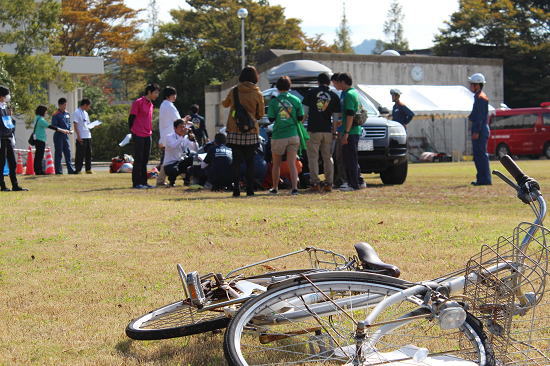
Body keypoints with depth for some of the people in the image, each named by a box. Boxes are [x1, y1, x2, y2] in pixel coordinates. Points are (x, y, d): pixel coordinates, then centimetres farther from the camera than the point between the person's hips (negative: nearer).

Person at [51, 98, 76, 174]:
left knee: (68, 152, 5)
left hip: (66, 135, 6)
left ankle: (70, 169, 7)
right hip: (58, 136, -6)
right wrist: (62, 130, -23)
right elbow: (54, 126, -12)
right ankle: (58, 170, 1)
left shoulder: (67, 114, 12)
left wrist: (69, 130, 2)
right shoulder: (56, 115, -9)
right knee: (58, 154, -2)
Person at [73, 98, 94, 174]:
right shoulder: (77, 112, -7)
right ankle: (77, 170, -3)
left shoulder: (85, 113, 18)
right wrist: (78, 136, -17)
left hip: (88, 136, 8)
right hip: (81, 137, -8)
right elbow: (75, 125, -12)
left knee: (88, 154, 8)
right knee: (80, 154, -7)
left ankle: (88, 169, 12)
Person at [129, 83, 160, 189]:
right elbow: (131, 118, -7)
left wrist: (150, 131, 14)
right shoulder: (138, 102, -8)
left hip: (147, 136, 7)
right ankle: (136, 183, 0)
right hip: (138, 136, -7)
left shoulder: (151, 104, 15)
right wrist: (132, 132, -6)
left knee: (145, 160, 8)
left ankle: (143, 182, 12)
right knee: (138, 159, -4)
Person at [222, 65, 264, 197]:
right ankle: (250, 189, 4)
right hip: (251, 132, -1)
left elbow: (225, 104, 20)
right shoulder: (257, 94, -3)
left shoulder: (233, 92, 1)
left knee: (236, 161, 4)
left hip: (234, 131, 1)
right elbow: (260, 114, 4)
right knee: (250, 161, 6)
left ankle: (236, 188, -2)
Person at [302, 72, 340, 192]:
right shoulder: (334, 96, 6)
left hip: (313, 129, -3)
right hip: (328, 130, 3)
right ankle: (329, 183, 7)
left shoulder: (311, 92, 0)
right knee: (328, 157, 10)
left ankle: (315, 183, -5)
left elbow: (304, 111, -2)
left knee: (313, 157, 1)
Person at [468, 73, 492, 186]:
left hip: (480, 130, -11)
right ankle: (481, 178, 18)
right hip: (478, 129, 11)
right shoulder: (478, 96, 18)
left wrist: (476, 132, -22)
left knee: (481, 155, -10)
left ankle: (485, 179, -10)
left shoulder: (481, 97, -13)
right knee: (477, 155, 14)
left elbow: (481, 116, -20)